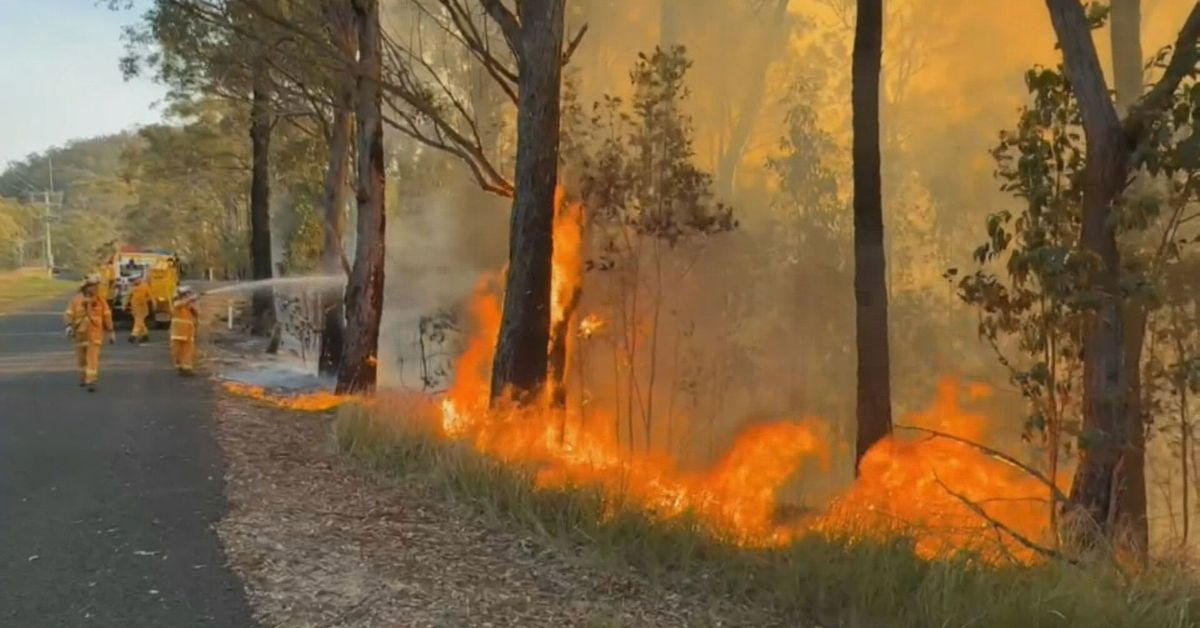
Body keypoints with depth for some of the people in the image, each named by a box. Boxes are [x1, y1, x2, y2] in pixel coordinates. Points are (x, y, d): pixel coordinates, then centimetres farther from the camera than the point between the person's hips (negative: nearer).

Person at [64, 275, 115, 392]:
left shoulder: (100, 300, 0)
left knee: (93, 359, -13)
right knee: (82, 358, 16)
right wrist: (69, 326, -23)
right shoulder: (76, 299, -1)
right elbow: (69, 314, -4)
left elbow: (107, 316, 4)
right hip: (80, 333, 2)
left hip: (95, 335, -2)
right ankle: (83, 377, 37)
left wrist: (110, 332, 5)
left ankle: (91, 382, -17)